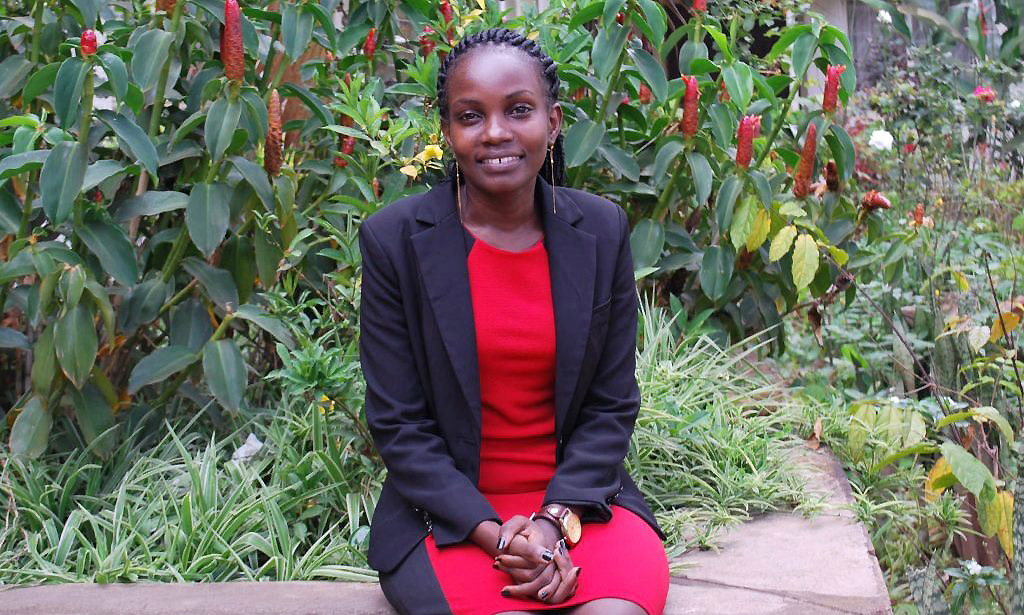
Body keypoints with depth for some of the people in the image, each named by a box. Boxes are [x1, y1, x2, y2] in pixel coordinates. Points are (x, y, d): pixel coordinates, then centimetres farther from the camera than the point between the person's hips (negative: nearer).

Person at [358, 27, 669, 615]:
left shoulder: (602, 230, 0)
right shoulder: (394, 239, -6)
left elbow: (612, 404, 2)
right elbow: (399, 425, -6)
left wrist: (557, 518, -13)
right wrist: (492, 534, -17)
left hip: (579, 498, 2)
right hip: (450, 514, -1)